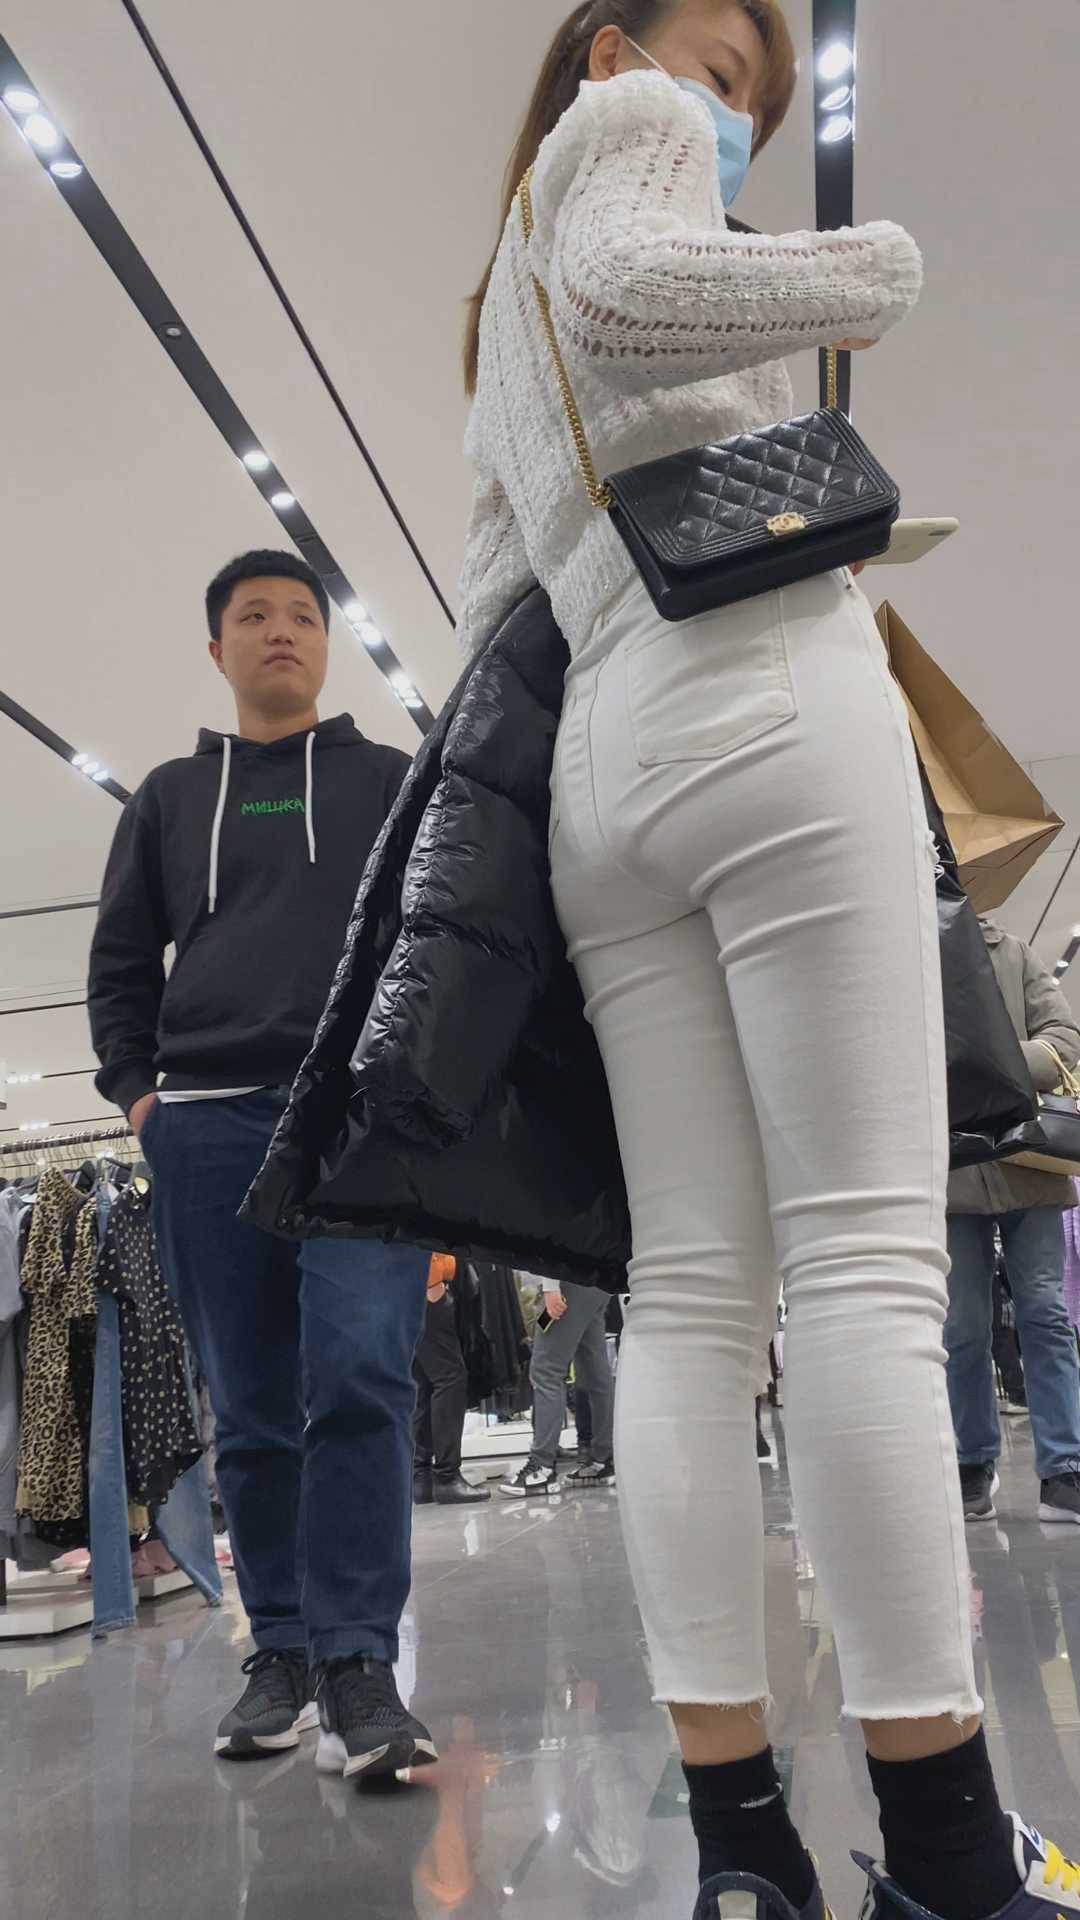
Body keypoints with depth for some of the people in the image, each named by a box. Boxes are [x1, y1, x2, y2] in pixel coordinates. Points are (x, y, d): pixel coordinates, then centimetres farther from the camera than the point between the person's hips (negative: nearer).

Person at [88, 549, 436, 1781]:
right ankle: (281, 1651, 15)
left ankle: (358, 1667, -11)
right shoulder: (169, 796, 19)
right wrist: (136, 1090, 5)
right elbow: (118, 964, 18)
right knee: (251, 1411, 4)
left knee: (359, 1378, -16)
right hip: (210, 1122, 2)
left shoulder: (393, 781, 15)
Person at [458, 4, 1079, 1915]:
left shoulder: (500, 340, 36)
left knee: (690, 1287, -2)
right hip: (766, 701, -8)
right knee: (867, 1257, -13)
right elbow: (628, 284, -10)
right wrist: (865, 266, 0)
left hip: (600, 768, 8)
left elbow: (490, 606, 28)